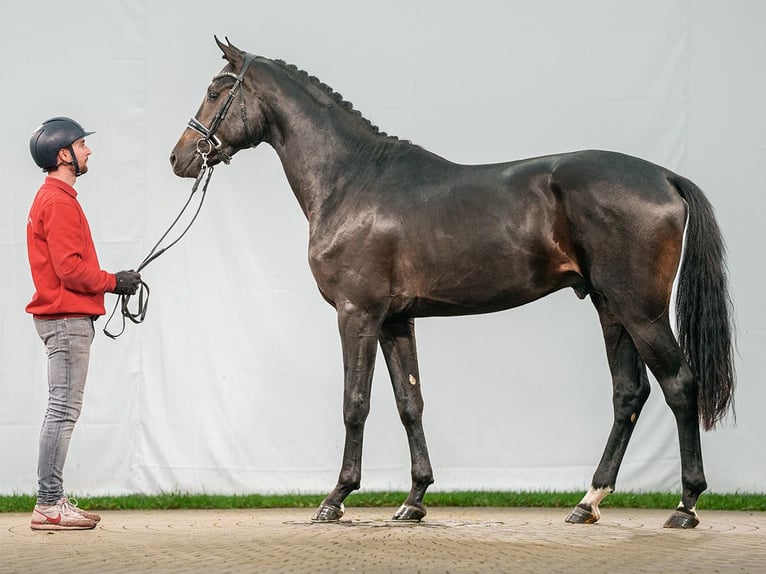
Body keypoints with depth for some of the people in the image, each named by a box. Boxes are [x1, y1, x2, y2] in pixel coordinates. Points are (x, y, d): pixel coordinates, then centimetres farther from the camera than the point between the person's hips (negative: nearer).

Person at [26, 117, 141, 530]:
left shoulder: (55, 198, 19)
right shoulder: (59, 202, -14)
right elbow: (70, 268, -20)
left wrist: (111, 281, 10)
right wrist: (115, 282, -9)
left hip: (66, 317, 11)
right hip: (67, 318, -11)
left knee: (62, 411, 12)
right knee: (64, 410, -10)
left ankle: (52, 499, 14)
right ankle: (49, 505, -10)